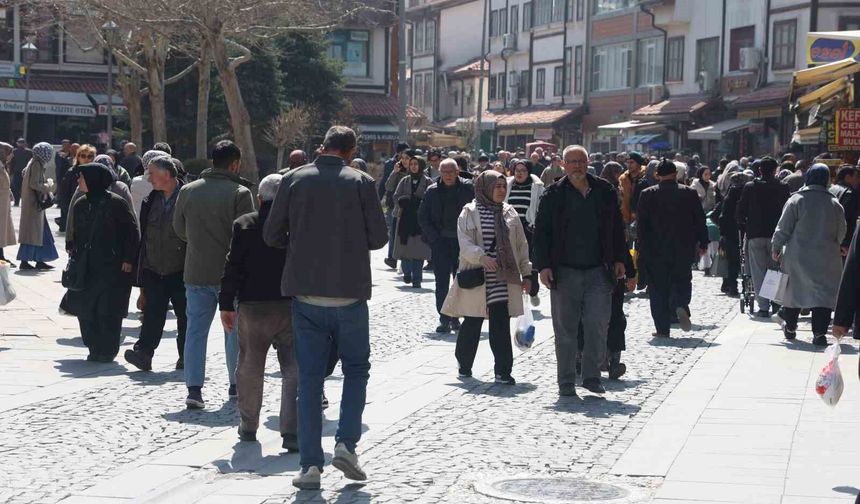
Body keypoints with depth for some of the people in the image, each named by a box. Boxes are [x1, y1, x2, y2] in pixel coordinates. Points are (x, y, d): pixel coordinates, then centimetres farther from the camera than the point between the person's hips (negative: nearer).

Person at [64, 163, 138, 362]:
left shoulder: (116, 203, -7)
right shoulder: (80, 205, 11)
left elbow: (131, 232, -6)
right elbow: (74, 232, 22)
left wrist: (128, 260, -9)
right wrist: (73, 251, 10)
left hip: (112, 268, -6)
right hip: (86, 268, 6)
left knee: (108, 310, -4)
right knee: (85, 309, 3)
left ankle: (108, 350, 7)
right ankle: (95, 349, 14)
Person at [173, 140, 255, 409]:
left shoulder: (188, 191, 2)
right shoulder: (240, 193, -12)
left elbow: (179, 229, 11)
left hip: (196, 273, 3)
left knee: (196, 329, 6)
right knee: (235, 331, 12)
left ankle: (194, 388, -2)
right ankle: (236, 385, 21)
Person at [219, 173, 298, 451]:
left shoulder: (244, 224, 0)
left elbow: (232, 267, -2)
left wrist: (226, 304, 4)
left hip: (253, 306, 1)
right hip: (293, 305, -1)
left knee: (249, 368, 16)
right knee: (293, 370, 1)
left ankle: (248, 426, 28)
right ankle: (292, 433, -7)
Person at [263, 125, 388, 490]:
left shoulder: (294, 180, -1)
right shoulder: (360, 182, -5)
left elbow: (272, 235, 1)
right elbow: (378, 237, -5)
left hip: (306, 293, 1)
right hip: (350, 293, -1)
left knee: (309, 378, 7)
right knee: (356, 370, 16)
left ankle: (311, 464, 3)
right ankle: (346, 443, 0)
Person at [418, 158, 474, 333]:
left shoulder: (468, 188, 0)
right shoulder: (432, 191, 3)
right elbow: (422, 217, 6)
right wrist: (434, 236, -4)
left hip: (462, 241, 0)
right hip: (440, 241, 0)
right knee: (442, 282, -1)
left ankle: (455, 317, 16)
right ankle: (444, 319, 1)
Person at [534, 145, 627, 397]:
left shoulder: (605, 192, 8)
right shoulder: (553, 195, 1)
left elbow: (616, 228, 15)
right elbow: (541, 232, 1)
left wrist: (619, 259, 10)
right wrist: (543, 265, -6)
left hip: (598, 272, 1)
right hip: (565, 272, -1)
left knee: (598, 324, -6)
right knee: (565, 329, 4)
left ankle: (591, 375, 8)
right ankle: (567, 381, 13)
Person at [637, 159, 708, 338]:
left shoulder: (647, 195, -3)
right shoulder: (690, 193, -1)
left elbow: (642, 224, -2)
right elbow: (700, 220, 2)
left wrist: (643, 249, 4)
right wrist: (703, 243, 12)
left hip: (656, 251, -1)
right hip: (683, 249, 1)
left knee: (658, 289, 5)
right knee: (682, 281, 17)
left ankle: (662, 328, 3)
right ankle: (681, 305, -14)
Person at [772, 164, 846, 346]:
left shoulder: (795, 200, -7)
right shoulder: (835, 204, -1)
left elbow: (783, 228, -5)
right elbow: (841, 233, 7)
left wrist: (776, 248, 7)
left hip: (798, 256, 0)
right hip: (826, 259, 0)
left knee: (794, 290, 15)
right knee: (824, 293, 1)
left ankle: (790, 328, 27)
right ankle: (819, 334, -8)